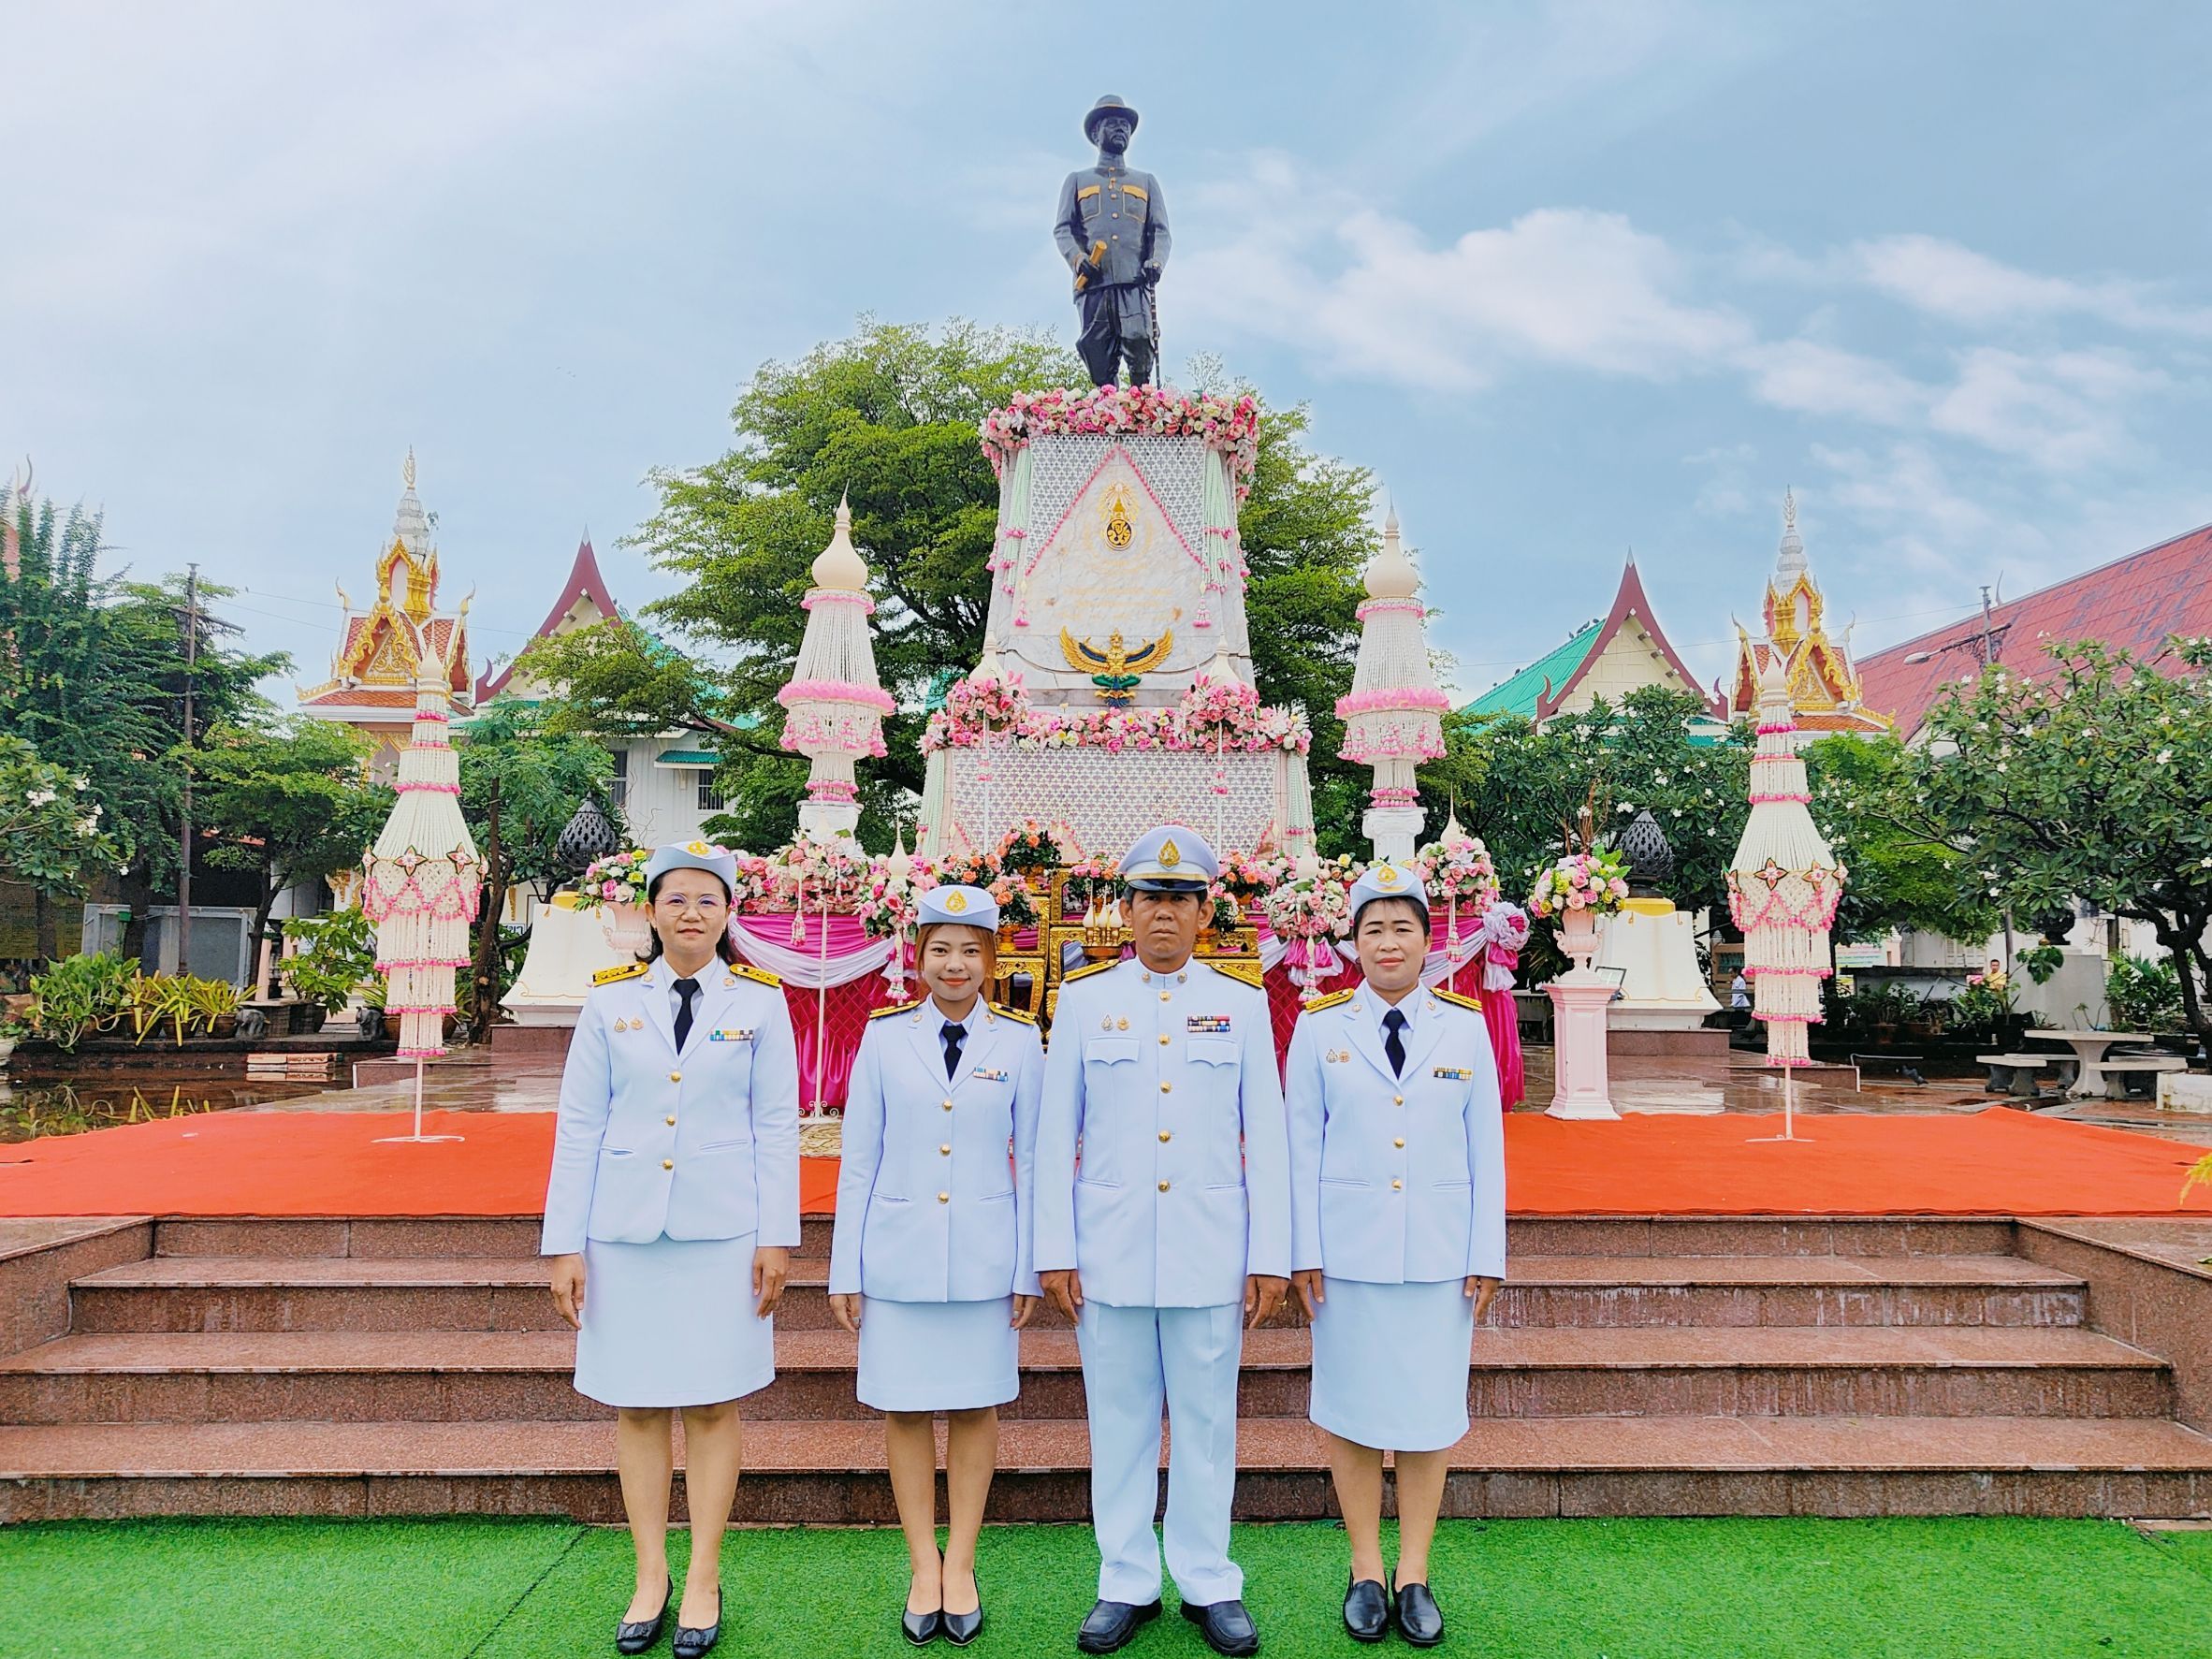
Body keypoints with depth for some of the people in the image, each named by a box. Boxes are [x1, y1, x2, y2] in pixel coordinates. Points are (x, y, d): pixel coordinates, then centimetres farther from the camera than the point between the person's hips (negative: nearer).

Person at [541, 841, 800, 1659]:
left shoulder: (760, 1001, 0)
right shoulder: (611, 1000, 3)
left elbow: (777, 1126, 0)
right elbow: (579, 1127, 3)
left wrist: (778, 1236, -4)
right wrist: (564, 1244, 0)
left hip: (722, 1231, -1)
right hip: (625, 1231, 1)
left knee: (712, 1405, 6)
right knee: (635, 1405, 9)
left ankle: (704, 1578, 21)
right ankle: (650, 1575, 24)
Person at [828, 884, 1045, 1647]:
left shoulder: (1019, 1040, -1)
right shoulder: (884, 1036, -1)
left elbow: (1031, 1162, 3)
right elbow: (858, 1162, 2)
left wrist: (1028, 1269, 1)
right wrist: (845, 1270, 1)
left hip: (984, 1258, 0)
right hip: (898, 1255, 0)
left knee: (975, 1407, 9)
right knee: (904, 1409, 8)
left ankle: (961, 1563, 26)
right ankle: (924, 1566, 24)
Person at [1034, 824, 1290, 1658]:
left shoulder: (1242, 1003, 2)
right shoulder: (1083, 999, 1)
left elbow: (1267, 1137, 2)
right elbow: (1055, 1134, 2)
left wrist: (1270, 1256, -1)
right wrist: (1054, 1251, -1)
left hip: (1210, 1252, 0)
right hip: (1109, 1250, 0)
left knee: (1207, 1422, 10)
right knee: (1118, 1421, 10)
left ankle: (1208, 1583, 27)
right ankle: (1126, 1583, 26)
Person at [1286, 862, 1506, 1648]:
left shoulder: (1466, 1025, 1)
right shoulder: (1320, 1026, -1)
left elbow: (1486, 1148, 3)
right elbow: (1303, 1146, 0)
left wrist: (1488, 1255, 1)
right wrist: (1303, 1252, -3)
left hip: (1441, 1255, 1)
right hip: (1348, 1253, 0)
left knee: (1429, 1413, 7)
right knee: (1350, 1413, 7)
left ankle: (1414, 1575, 24)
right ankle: (1365, 1573, 24)